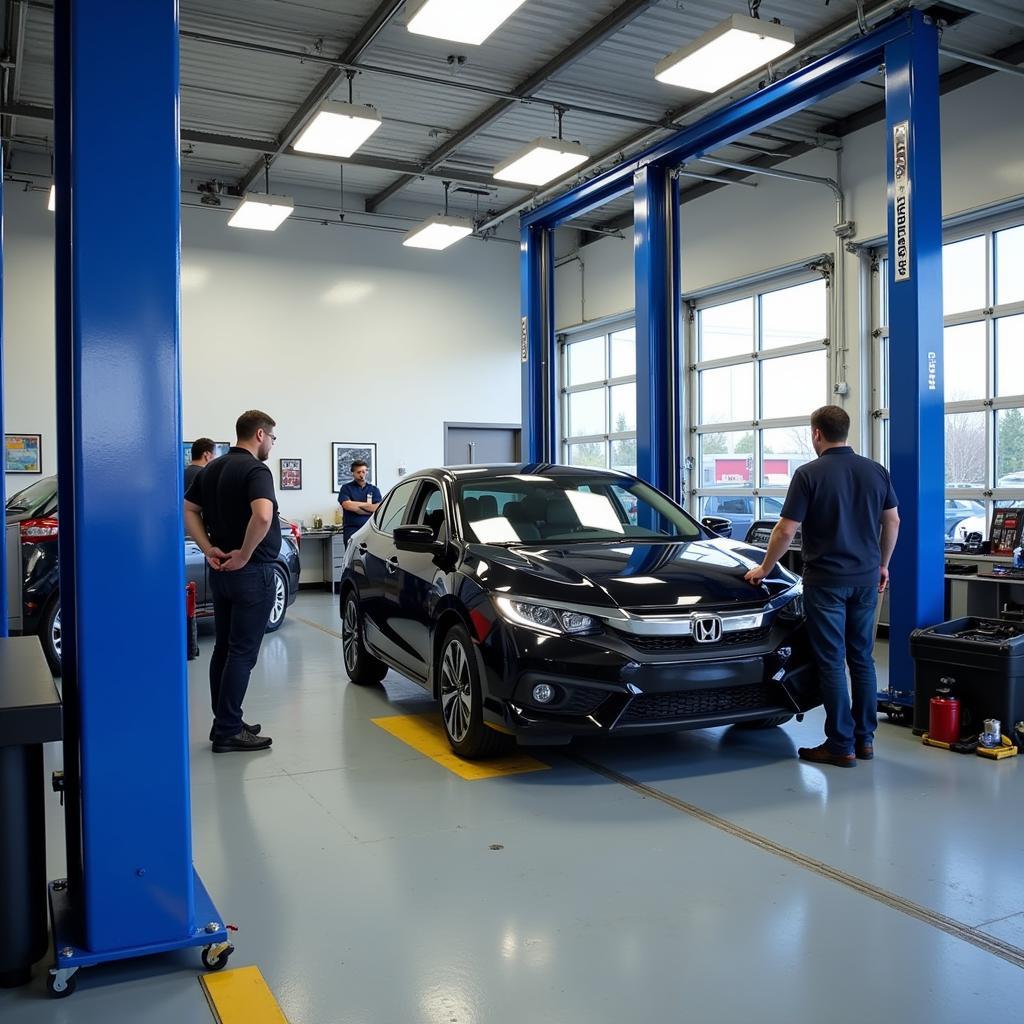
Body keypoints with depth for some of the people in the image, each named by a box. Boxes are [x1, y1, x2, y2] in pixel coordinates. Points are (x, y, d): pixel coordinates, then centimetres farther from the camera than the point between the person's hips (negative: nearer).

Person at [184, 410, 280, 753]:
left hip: (221, 571, 9)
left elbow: (188, 509, 15)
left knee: (223, 648, 14)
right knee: (243, 652, -3)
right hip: (251, 572, -9)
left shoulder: (212, 469, 11)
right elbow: (262, 516, -33)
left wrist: (208, 548, 4)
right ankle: (228, 732, 1)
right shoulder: (255, 470, -16)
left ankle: (225, 721, 22)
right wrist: (244, 554, -21)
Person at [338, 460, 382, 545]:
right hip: (351, 528, -1)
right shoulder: (346, 488, 10)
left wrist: (358, 504, 0)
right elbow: (347, 505, -8)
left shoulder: (374, 490, 17)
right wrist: (368, 505, 2)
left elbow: (377, 508, 3)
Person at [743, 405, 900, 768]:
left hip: (826, 580, -5)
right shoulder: (875, 471, 5)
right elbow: (892, 522, 11)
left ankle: (841, 745, 5)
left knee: (832, 662, 1)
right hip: (865, 578, 6)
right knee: (862, 657, 14)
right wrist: (882, 564, 22)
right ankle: (864, 738, 20)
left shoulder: (809, 474, -12)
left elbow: (786, 530, -12)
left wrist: (764, 568, 0)